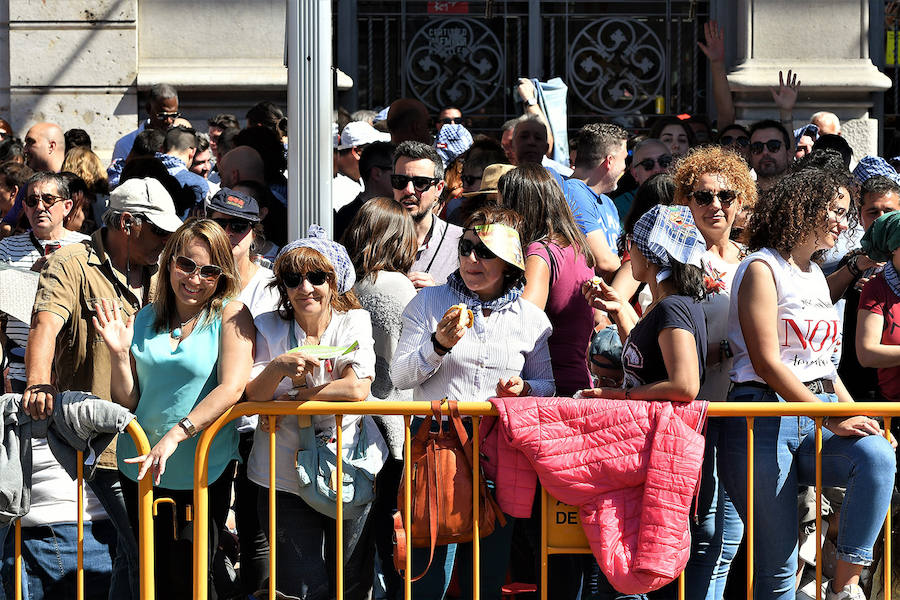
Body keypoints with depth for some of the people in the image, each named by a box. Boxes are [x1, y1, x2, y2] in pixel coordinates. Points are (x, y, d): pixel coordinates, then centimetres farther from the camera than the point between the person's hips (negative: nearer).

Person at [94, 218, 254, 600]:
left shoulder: (230, 316, -6)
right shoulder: (144, 321, 5)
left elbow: (232, 387, -19)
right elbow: (127, 403, 6)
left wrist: (175, 434, -28)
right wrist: (119, 353, -11)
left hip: (203, 472, -4)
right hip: (140, 468, 4)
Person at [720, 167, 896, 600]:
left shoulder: (815, 274, 21)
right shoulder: (762, 268, -5)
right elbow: (766, 362, -13)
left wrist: (855, 414, 8)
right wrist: (832, 421, -17)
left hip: (817, 420, 6)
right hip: (764, 422, -6)